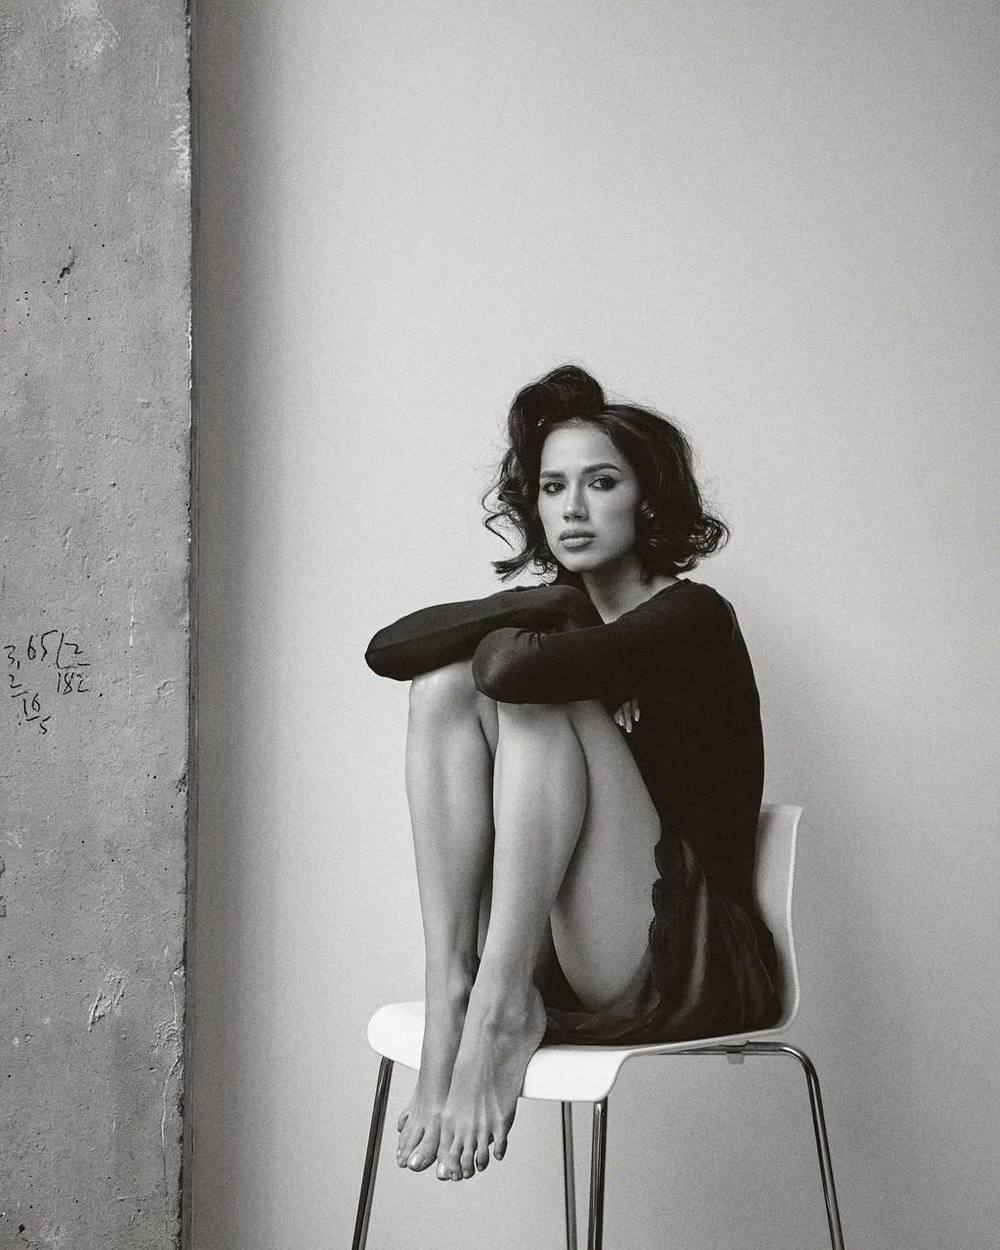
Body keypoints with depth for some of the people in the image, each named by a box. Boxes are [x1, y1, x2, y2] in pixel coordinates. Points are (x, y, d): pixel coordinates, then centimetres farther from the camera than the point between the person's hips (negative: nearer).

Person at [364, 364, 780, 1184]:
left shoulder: (691, 618, -8)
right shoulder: (557, 615, 14)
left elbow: (518, 670, -26)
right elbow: (388, 649, -1)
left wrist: (508, 635, -4)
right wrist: (527, 607, -9)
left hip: (696, 969, -6)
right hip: (554, 960, 7)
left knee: (531, 694, -20)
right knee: (444, 683, -9)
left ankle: (502, 1012, -26)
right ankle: (453, 993, -20)